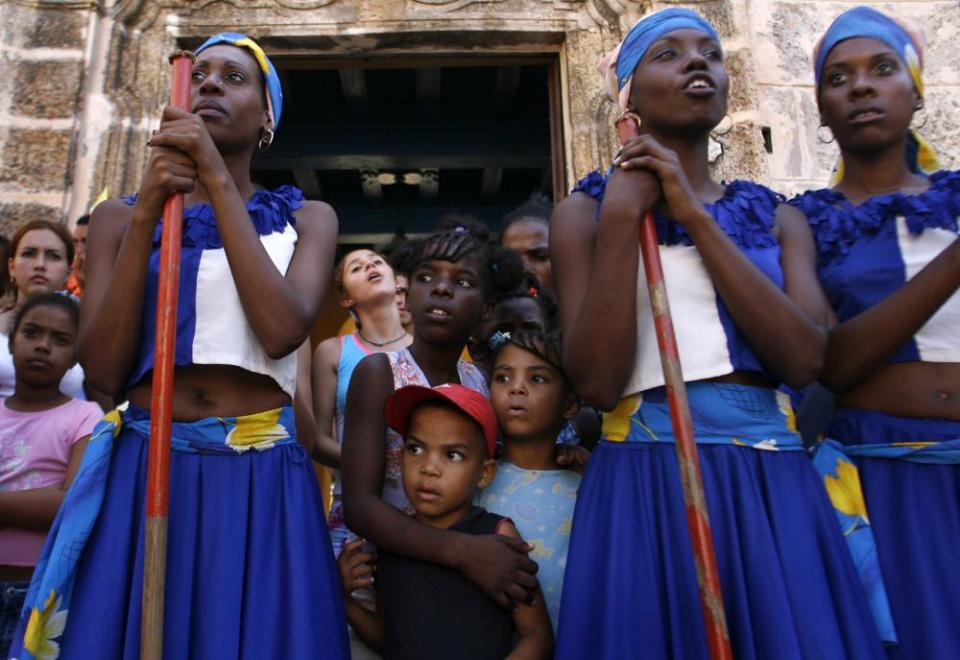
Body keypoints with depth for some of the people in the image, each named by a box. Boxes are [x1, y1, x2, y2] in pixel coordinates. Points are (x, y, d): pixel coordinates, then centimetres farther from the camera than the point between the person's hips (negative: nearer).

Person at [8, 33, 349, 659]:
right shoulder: (121, 216, 9)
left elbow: (283, 332, -15)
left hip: (260, 483, -1)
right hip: (139, 474, 1)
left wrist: (217, 179, -13)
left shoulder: (305, 219, 6)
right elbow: (104, 371, -4)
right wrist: (148, 213, -10)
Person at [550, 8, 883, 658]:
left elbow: (805, 361, -8)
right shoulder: (586, 211, 2)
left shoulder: (776, 216, 10)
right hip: (647, 482, -3)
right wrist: (622, 215, -12)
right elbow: (598, 382, -11)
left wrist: (694, 215, -10)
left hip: (775, 482, 3)